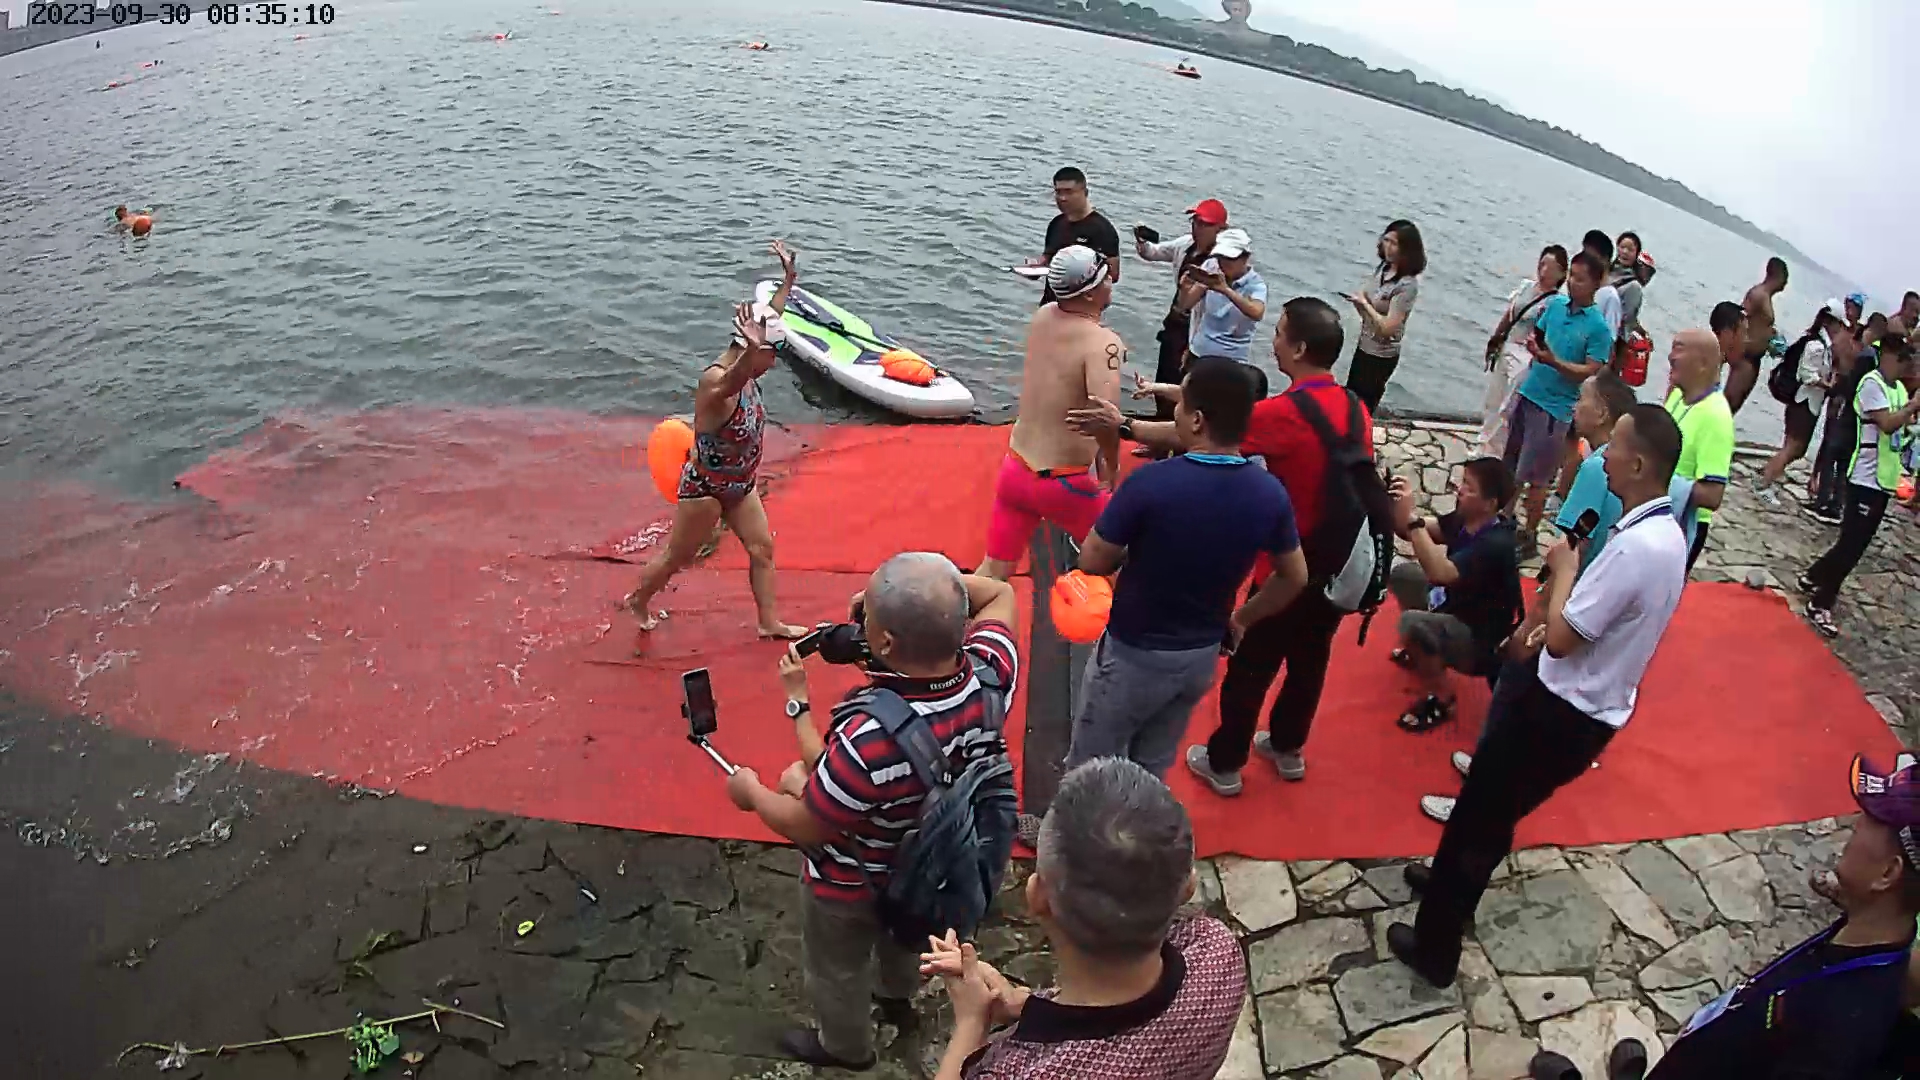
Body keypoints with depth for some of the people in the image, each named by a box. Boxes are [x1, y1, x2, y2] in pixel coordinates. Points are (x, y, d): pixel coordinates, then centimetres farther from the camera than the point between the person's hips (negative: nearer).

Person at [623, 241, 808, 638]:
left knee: (762, 549, 10)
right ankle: (638, 600, 37)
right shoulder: (715, 381, -32)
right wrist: (751, 351, -81)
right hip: (704, 488, -8)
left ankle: (770, 622, 22)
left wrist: (788, 279, 12)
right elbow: (730, 382, -61)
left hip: (740, 485, 8)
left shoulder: (745, 371, -7)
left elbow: (770, 317, 9)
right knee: (677, 558, 12)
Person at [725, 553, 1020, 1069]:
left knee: (837, 969, 29)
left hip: (853, 884, -5)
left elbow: (802, 827, -27)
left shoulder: (870, 742, -48)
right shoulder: (991, 672, -30)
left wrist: (752, 792, -8)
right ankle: (898, 998, 69)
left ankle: (845, 1045, 59)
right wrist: (938, 586, -21)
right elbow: (1000, 593, -6)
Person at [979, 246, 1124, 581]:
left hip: (1014, 468, 6)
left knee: (993, 573, 12)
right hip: (1062, 483, -6)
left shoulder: (1042, 317, 2)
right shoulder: (1102, 342, -20)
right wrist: (1112, 465, -20)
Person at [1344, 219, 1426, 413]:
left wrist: (1364, 303, -19)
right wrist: (1357, 301, -9)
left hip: (1381, 356, -8)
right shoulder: (1383, 268, 0)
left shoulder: (1407, 285, -24)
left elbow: (1387, 327, -27)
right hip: (1364, 346, 8)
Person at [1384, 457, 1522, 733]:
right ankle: (1423, 650, 23)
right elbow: (1418, 533, -7)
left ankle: (1441, 699, -9)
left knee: (1412, 623, -32)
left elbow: (1439, 572, -44)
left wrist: (1410, 518, -44)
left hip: (1482, 642, -9)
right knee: (1401, 573, 8)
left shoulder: (1495, 545, -32)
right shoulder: (1466, 519, -6)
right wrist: (1396, 508, -28)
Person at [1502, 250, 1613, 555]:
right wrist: (1533, 346, -4)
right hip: (1527, 393, 6)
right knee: (1510, 466, 15)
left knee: (1537, 478, 2)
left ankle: (1529, 535, 14)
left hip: (1555, 407, -6)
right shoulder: (1556, 304, 3)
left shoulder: (1599, 327, -13)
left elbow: (1591, 372, -15)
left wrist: (1552, 361, -28)